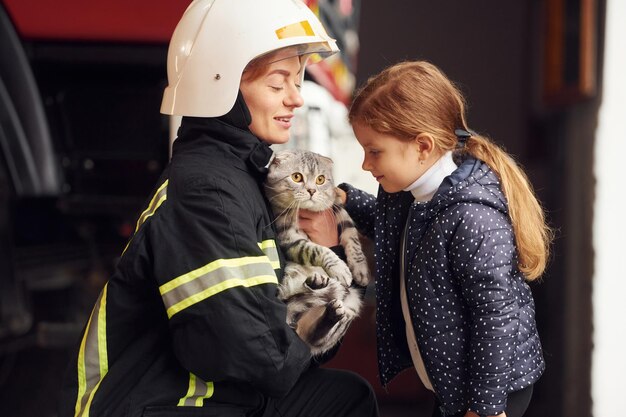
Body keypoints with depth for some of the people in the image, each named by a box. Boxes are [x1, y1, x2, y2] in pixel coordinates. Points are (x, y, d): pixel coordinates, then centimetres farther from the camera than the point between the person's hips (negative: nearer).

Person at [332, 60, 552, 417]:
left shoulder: (473, 217, -29)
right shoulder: (412, 192, 0)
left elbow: (496, 314, -26)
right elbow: (392, 224, 24)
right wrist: (346, 199, 8)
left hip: (495, 385, -9)